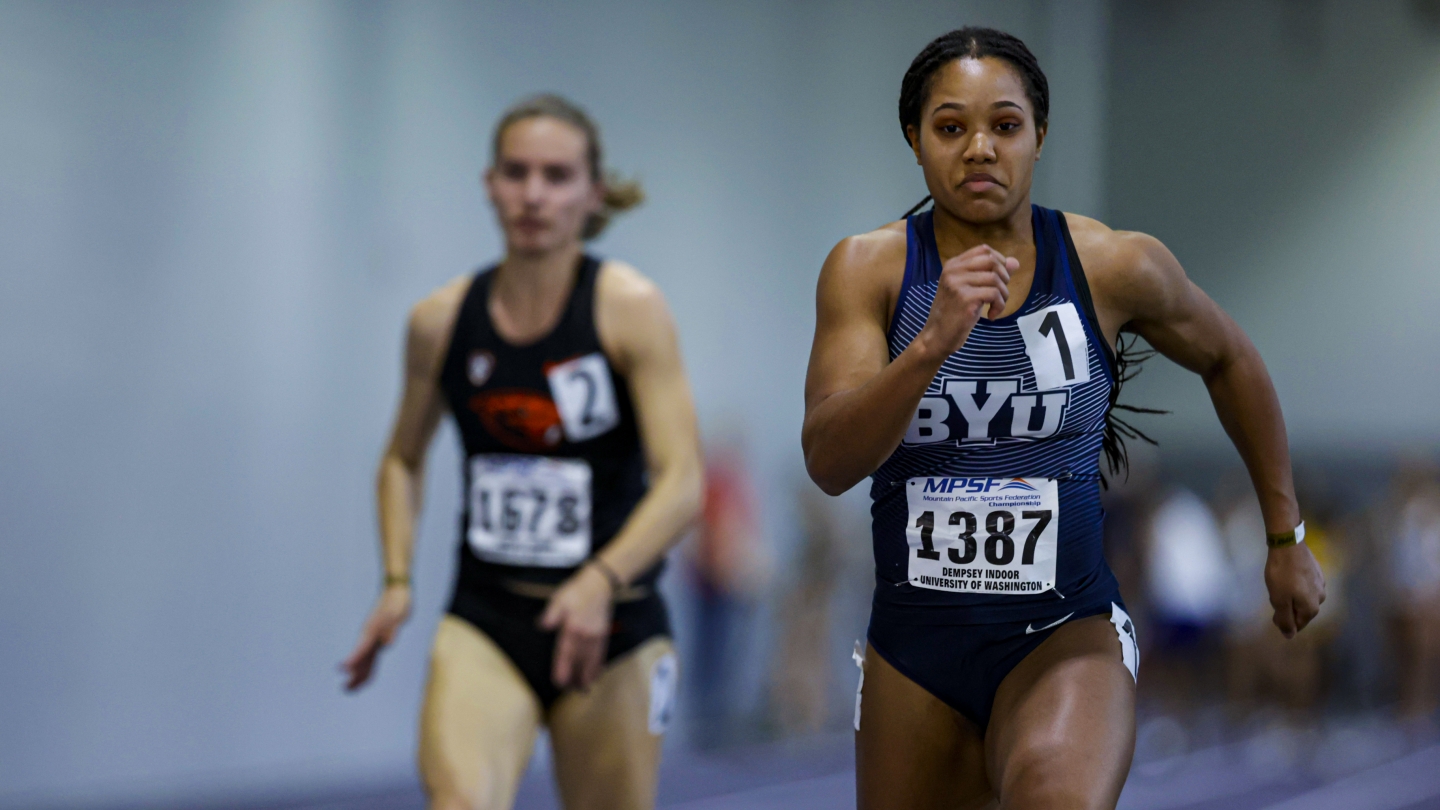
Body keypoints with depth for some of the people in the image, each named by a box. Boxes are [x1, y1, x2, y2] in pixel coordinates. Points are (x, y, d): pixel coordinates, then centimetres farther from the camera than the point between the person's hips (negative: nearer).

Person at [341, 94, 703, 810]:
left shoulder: (628, 307, -8)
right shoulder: (441, 321, 2)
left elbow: (682, 482, -16)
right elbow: (403, 460, 20)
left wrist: (602, 580, -32)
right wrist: (397, 582, 5)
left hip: (611, 627, -1)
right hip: (484, 622, 1)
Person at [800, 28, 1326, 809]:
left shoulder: (1113, 266, -3)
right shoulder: (868, 268, -4)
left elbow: (1229, 360, 17)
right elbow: (829, 463, -16)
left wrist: (1286, 538, 22)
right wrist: (934, 343, -31)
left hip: (1066, 636, -2)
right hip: (913, 651, 2)